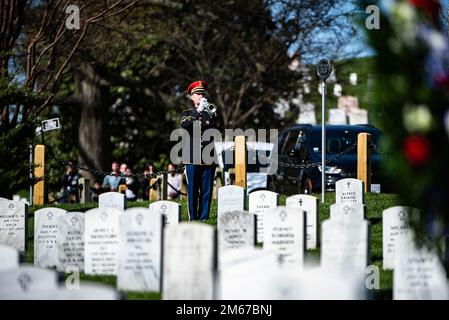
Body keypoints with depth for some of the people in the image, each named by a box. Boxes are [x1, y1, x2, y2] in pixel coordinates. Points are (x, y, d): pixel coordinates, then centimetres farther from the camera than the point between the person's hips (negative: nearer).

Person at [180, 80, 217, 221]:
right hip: (193, 158, -2)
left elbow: (212, 124, -2)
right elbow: (185, 124, -13)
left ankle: (204, 218, 3)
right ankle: (193, 218, 1)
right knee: (193, 189, -2)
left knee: (206, 190, -1)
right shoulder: (187, 113, 11)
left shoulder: (211, 113, 17)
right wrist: (198, 111, -19)